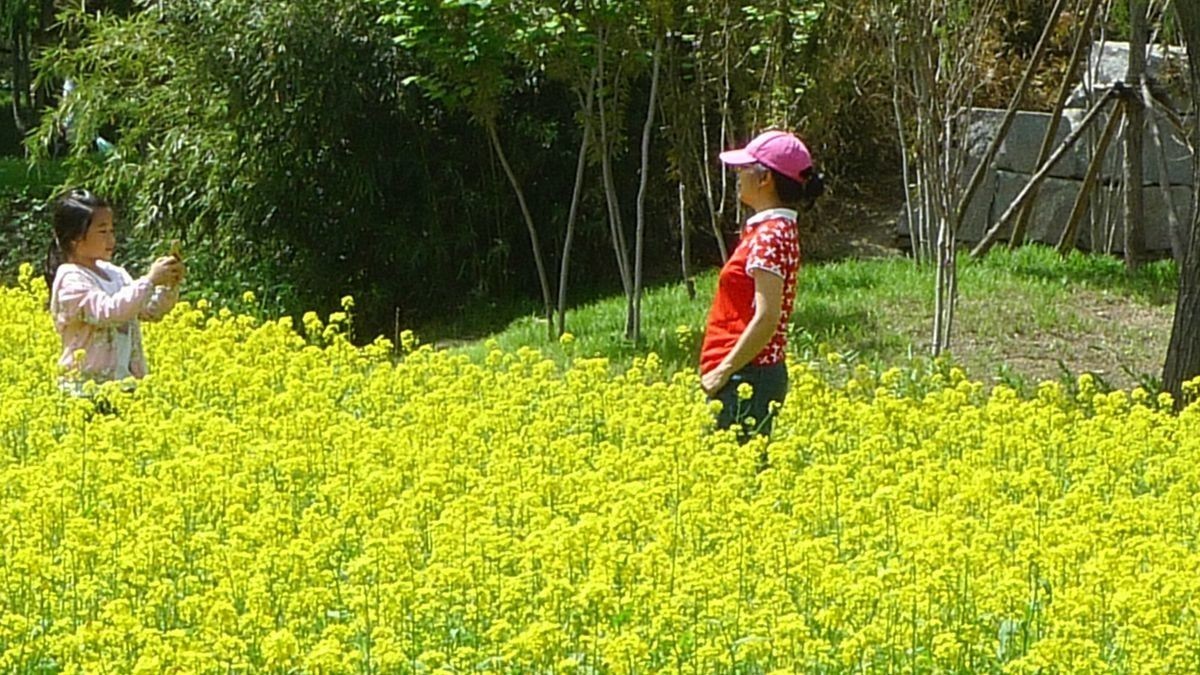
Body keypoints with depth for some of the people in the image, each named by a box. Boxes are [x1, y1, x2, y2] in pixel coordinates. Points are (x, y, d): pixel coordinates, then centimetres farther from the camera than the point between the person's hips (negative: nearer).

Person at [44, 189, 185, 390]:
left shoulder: (114, 273, 13)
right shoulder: (70, 279, -10)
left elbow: (151, 311, 15)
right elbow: (108, 312, -23)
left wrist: (170, 286, -3)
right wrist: (150, 280, -21)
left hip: (125, 381, 7)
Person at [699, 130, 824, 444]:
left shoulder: (769, 236, -14)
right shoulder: (778, 230, 16)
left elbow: (766, 317, -21)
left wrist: (724, 371, -18)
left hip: (746, 379, -10)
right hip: (757, 373, 10)